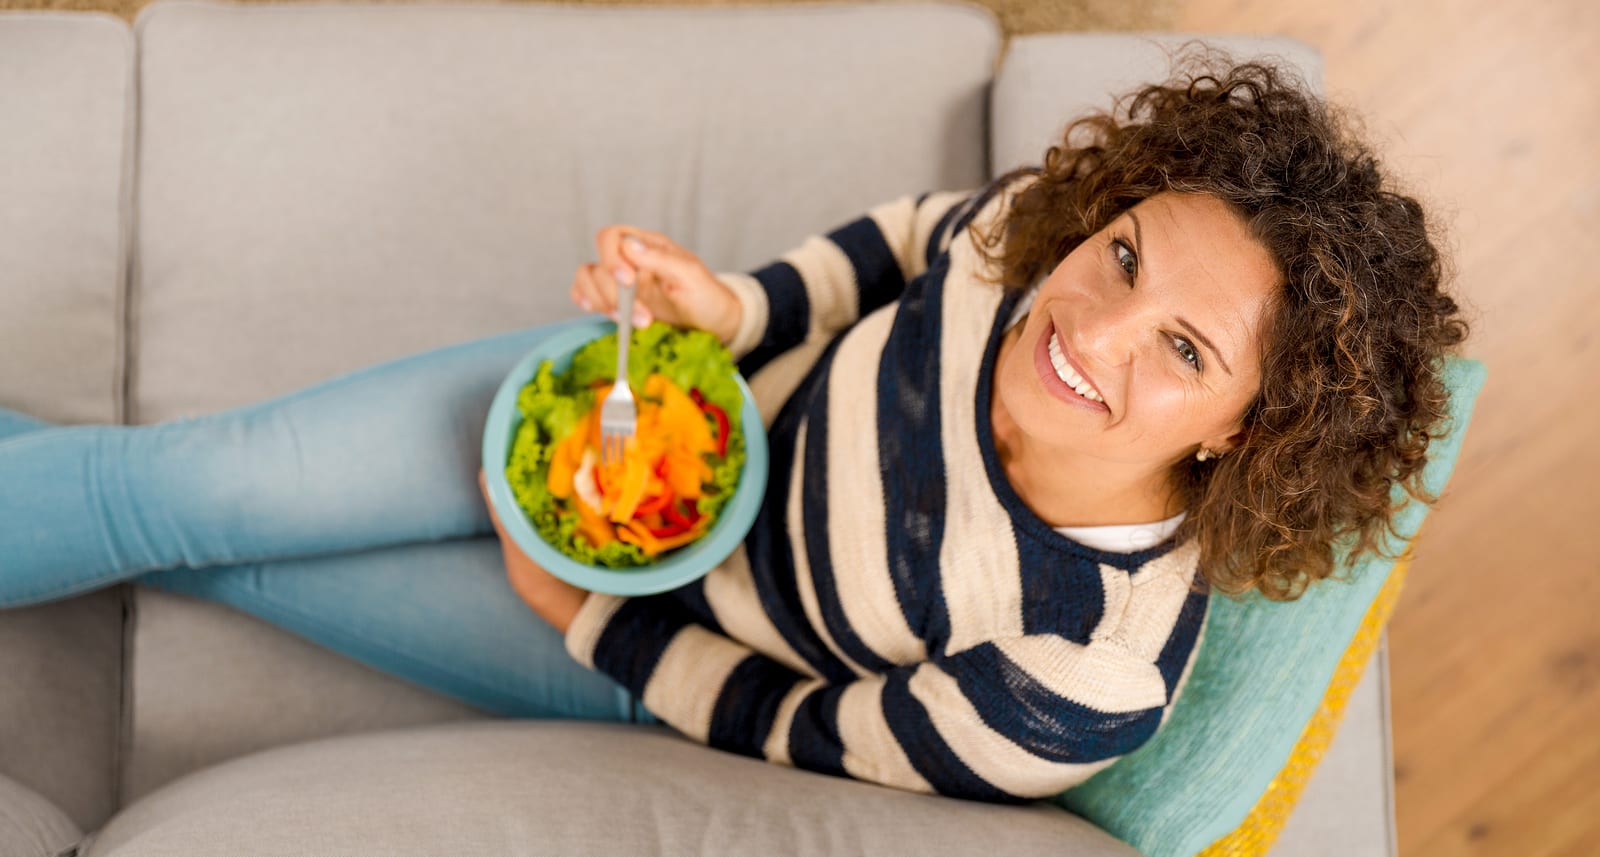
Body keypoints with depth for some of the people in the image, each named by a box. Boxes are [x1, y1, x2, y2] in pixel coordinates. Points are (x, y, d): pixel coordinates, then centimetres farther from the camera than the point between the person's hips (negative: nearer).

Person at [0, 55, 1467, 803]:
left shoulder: (1086, 682, -36)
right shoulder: (1050, 223, -26)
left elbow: (808, 733, -19)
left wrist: (580, 614, -10)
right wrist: (735, 309, -19)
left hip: (663, 633, -3)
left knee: (196, 544, -3)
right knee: (198, 478, -2)